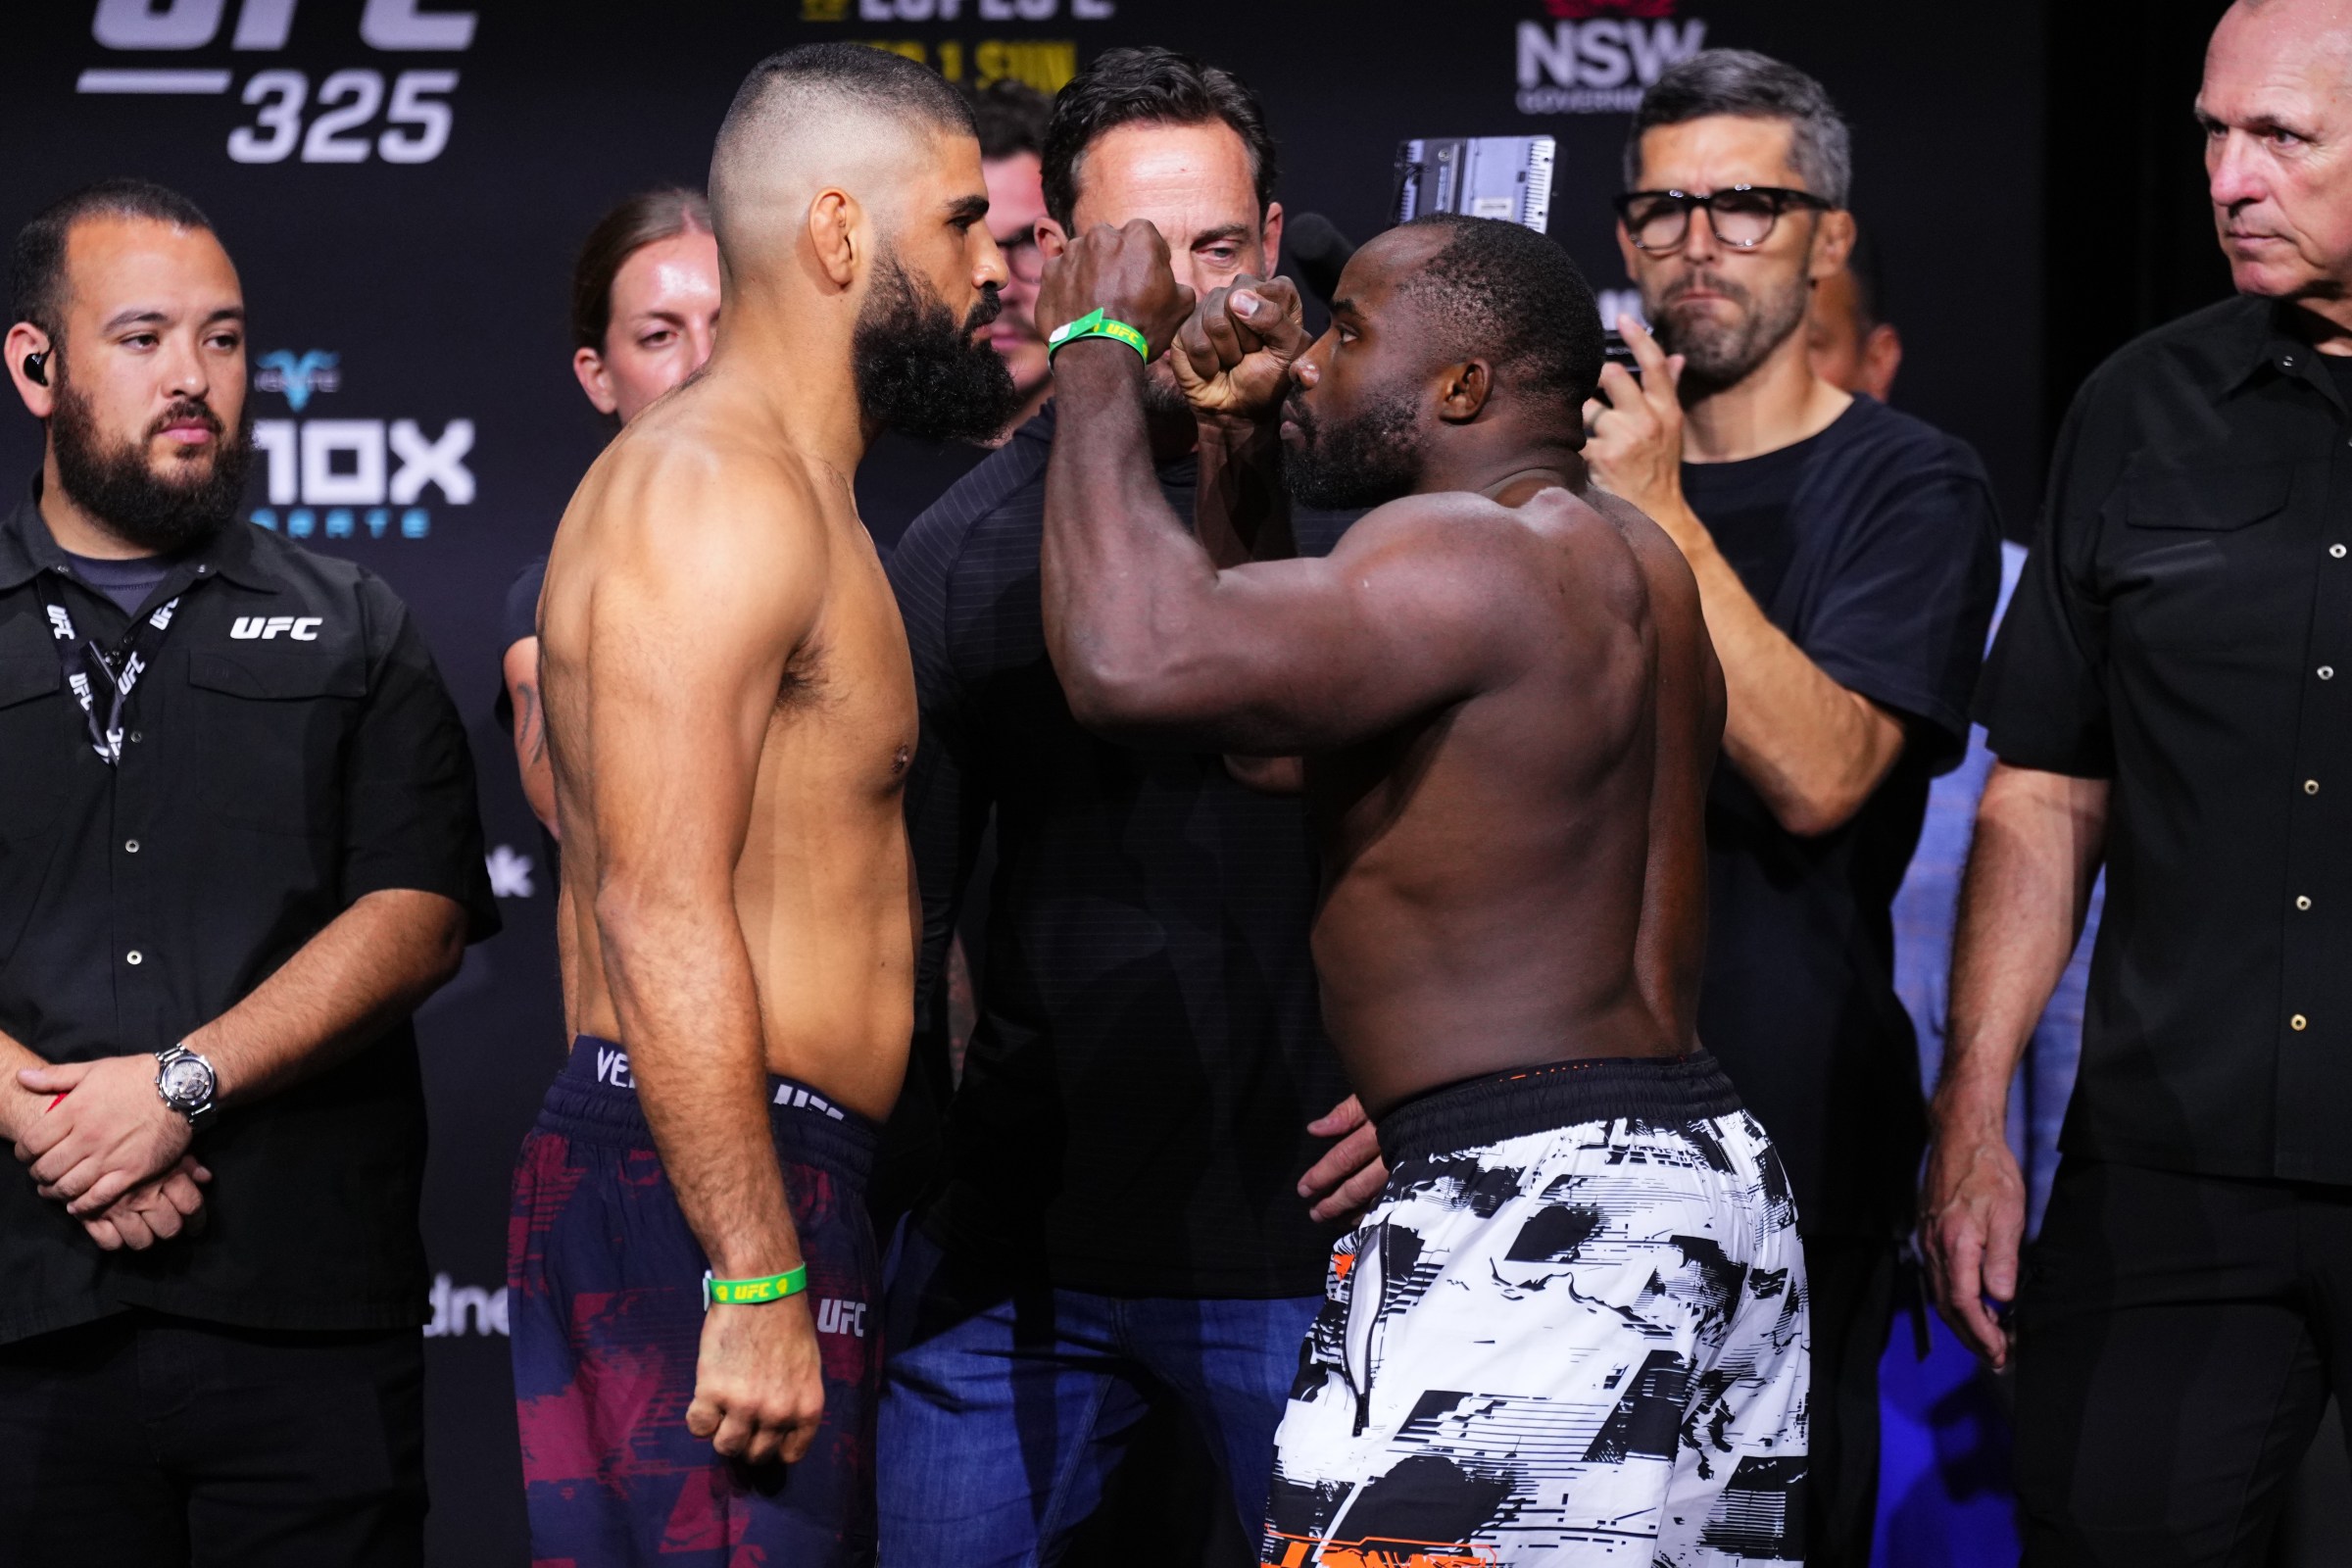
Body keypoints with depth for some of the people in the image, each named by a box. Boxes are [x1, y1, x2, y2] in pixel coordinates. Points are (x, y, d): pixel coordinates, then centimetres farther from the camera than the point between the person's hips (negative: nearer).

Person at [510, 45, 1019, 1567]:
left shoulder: (788, 489, 22)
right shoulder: (714, 487, -12)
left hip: (776, 1202, 10)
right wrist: (759, 1283, -24)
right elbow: (660, 910, -21)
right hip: (714, 1210, -10)